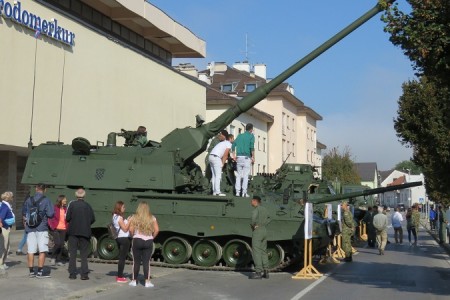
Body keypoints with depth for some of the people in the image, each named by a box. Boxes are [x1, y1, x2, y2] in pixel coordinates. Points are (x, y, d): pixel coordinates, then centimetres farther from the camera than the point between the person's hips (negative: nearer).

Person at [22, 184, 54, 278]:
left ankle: (31, 272, 12)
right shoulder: (46, 200, -7)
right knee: (43, 251, 1)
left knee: (31, 251, 7)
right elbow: (50, 214, -13)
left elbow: (23, 213, 13)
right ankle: (40, 272, 0)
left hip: (30, 228, 4)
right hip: (42, 228, -4)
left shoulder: (29, 200, 5)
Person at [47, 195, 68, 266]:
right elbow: (50, 218, -4)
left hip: (63, 229, 5)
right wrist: (52, 227, -8)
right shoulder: (54, 208, -6)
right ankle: (53, 257, 7)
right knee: (58, 243, -14)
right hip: (56, 229, -5)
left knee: (61, 245, 5)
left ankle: (59, 260, 15)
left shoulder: (65, 209, 10)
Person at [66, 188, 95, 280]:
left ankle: (72, 274, 7)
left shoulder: (72, 204, -6)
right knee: (84, 254, 6)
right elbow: (92, 219, -3)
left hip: (73, 232, -1)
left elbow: (67, 218, -8)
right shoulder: (88, 206, -2)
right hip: (85, 232, 1)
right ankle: (84, 274, 2)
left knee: (72, 253, 7)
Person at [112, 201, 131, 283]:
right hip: (124, 239, -10)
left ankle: (119, 275, 22)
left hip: (119, 238, 10)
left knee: (121, 257, 16)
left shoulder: (115, 216, 13)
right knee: (122, 258, -5)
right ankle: (120, 277, -3)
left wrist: (127, 221, 10)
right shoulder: (120, 218, -16)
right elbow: (125, 229, -16)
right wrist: (129, 221, -9)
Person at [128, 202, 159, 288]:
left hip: (137, 241, -1)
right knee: (146, 262, 5)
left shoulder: (134, 218, -2)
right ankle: (147, 282, 5)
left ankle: (134, 281, 15)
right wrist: (152, 237, 8)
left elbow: (131, 230, -10)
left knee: (136, 262, 8)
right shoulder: (152, 218, 2)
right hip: (148, 241, 1)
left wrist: (134, 236, 7)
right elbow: (157, 230, -5)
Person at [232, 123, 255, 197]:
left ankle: (237, 192, 3)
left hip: (239, 157, 5)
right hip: (246, 158, -4)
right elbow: (252, 146, -14)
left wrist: (234, 156, 8)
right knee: (246, 175, -2)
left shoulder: (239, 136, 15)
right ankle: (244, 192, -6)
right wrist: (253, 157, -10)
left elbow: (233, 145, 6)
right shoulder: (251, 136, 1)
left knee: (239, 175, 9)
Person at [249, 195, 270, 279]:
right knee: (263, 251, 13)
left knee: (256, 251, -7)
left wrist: (252, 226, -7)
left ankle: (258, 272, -11)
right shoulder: (264, 209, 14)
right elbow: (268, 219, 27)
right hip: (264, 231, 8)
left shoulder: (256, 209, -13)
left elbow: (253, 220, -28)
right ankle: (266, 272, 12)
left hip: (257, 231, -8)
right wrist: (262, 224, 11)